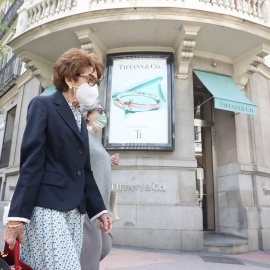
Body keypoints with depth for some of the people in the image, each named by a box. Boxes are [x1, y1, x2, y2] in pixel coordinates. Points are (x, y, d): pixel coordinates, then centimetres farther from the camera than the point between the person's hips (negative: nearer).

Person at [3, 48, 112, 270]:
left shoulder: (81, 121, 19)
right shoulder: (43, 106, -1)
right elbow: (31, 163, -10)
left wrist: (99, 210, 15)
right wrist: (17, 217, -13)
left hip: (74, 213, 7)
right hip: (46, 210, -7)